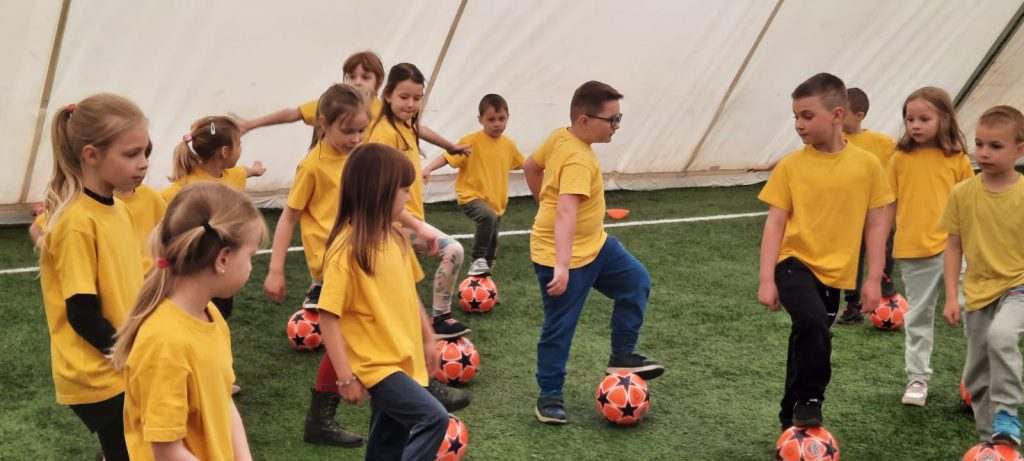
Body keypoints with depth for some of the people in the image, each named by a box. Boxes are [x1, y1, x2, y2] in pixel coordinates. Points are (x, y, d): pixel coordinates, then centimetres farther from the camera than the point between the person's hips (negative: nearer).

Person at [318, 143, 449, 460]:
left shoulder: (395, 238, 4)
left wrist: (428, 339, 20)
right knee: (433, 417, -21)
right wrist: (346, 376, -18)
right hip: (376, 363, -8)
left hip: (405, 359, 8)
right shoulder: (347, 249, -19)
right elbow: (328, 318, -18)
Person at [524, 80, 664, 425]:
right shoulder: (578, 161, -29)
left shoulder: (559, 137, -2)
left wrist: (544, 201, 25)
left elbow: (530, 166, 15)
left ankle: (622, 356, 24)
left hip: (593, 243, 10)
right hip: (562, 256, -10)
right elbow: (566, 212, -40)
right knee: (560, 327, 1)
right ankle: (550, 396, 17)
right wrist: (562, 266, -47)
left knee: (636, 282, 16)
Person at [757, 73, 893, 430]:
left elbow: (876, 223, 2)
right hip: (795, 262, -2)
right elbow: (775, 223, -4)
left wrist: (873, 279, 0)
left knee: (807, 338, 14)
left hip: (835, 271, 2)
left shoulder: (866, 164, -3)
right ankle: (808, 403, -8)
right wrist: (766, 279, -9)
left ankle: (793, 416, 34)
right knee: (813, 322, -29)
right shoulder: (791, 165, -6)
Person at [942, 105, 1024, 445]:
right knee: (976, 377, 10)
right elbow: (953, 246, 2)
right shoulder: (962, 192, -5)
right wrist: (951, 297, -1)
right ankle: (989, 436, 29)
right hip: (978, 292, 3)